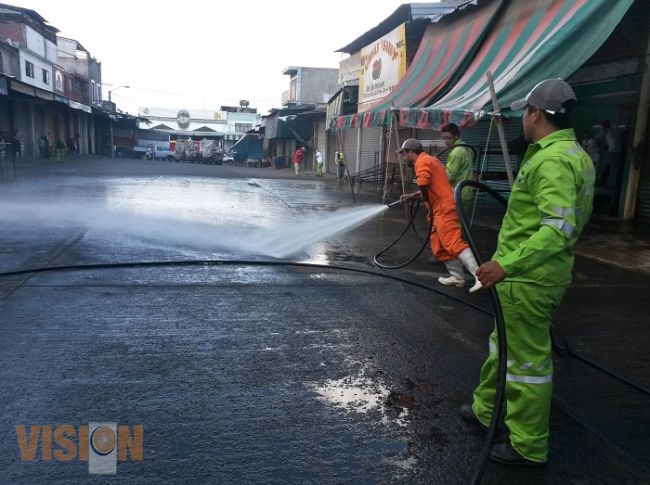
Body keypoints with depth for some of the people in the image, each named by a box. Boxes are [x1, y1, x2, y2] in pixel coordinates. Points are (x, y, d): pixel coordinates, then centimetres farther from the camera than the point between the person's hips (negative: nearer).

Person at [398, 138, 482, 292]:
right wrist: (411, 196, 32)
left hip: (444, 209, -10)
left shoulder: (422, 162, -8)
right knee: (439, 246, 13)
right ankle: (457, 276, 16)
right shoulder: (429, 160, 24)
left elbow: (423, 184, -27)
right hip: (441, 210, 10)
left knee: (454, 243, -18)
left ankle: (479, 275, -24)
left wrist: (427, 203, -12)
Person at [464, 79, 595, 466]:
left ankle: (529, 447, 21)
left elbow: (558, 229, -32)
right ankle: (487, 409, 42)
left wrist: (507, 265, -40)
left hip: (527, 278, -11)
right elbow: (567, 219, 21)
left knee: (528, 362, 4)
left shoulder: (552, 160, -21)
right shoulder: (575, 154, 12)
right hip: (540, 275, 11)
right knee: (503, 346, 23)